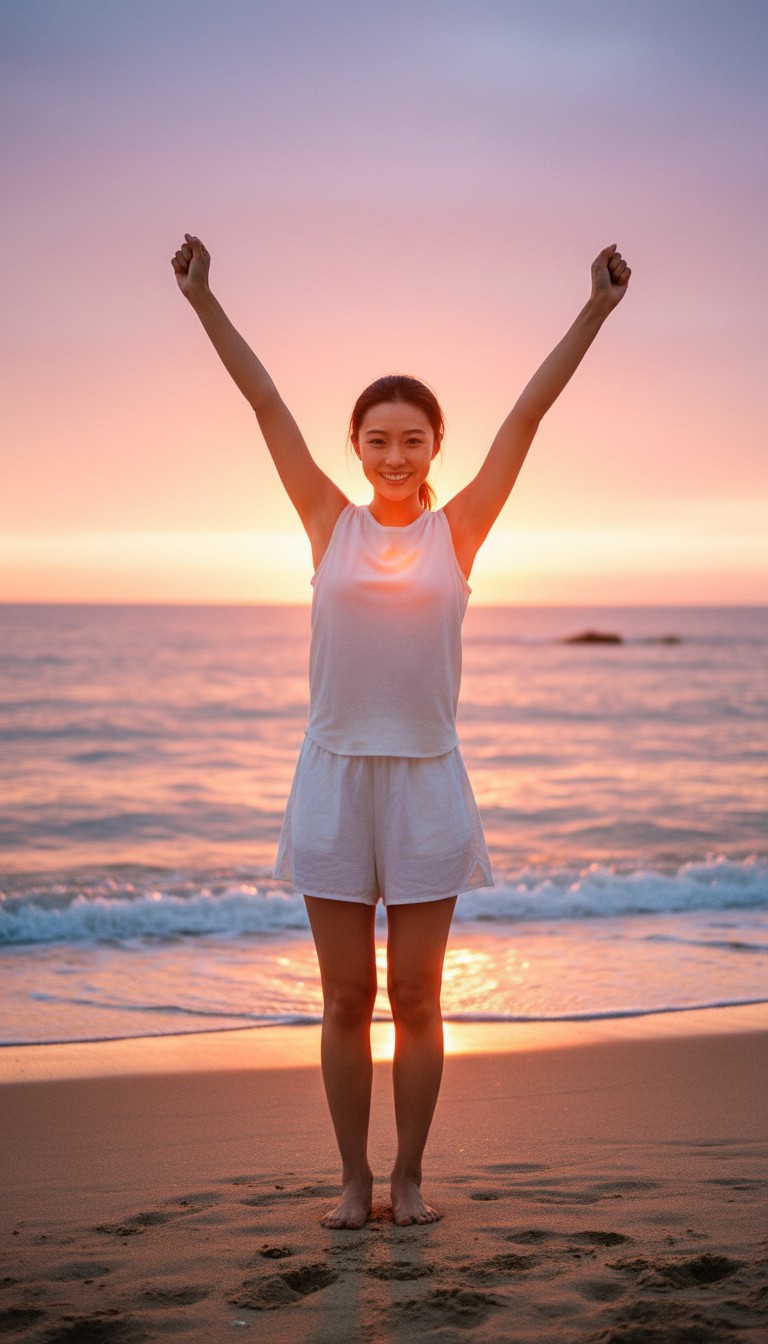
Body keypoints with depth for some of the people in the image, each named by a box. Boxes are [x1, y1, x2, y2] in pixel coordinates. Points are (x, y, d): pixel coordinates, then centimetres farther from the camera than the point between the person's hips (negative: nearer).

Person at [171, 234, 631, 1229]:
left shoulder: (457, 529, 3)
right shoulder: (332, 524, 4)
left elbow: (529, 411, 1)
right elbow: (267, 405, 3)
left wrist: (597, 310, 1)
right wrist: (203, 300, 4)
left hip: (426, 780, 0)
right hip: (334, 775, 0)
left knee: (416, 997, 6)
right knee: (346, 998, 7)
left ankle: (409, 1175, 21)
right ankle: (354, 1178, 20)